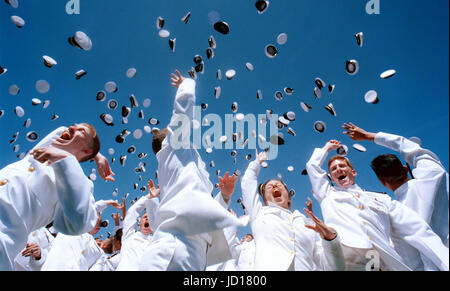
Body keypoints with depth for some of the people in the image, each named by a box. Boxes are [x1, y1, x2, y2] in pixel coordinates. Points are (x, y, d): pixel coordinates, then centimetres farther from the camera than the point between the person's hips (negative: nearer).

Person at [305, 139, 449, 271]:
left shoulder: (382, 199, 25)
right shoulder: (328, 194, 26)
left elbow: (419, 233, 16)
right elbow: (312, 165, 30)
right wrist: (327, 147, 45)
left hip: (385, 263, 0)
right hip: (340, 261, 0)